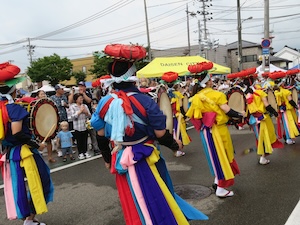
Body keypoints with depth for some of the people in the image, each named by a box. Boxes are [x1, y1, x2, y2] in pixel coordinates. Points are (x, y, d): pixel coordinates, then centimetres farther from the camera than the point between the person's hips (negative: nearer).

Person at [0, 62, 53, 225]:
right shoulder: (15, 108, -18)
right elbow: (17, 134, -25)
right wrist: (37, 145, -18)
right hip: (23, 152, -8)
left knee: (16, 186, 14)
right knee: (37, 182, 5)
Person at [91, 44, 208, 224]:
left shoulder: (105, 103, -4)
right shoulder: (143, 101, -17)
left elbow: (101, 135, 3)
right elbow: (160, 133, -14)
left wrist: (107, 158, 18)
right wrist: (175, 145, 6)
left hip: (121, 160, 4)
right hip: (144, 161, -4)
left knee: (134, 207, 20)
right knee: (157, 199, 16)